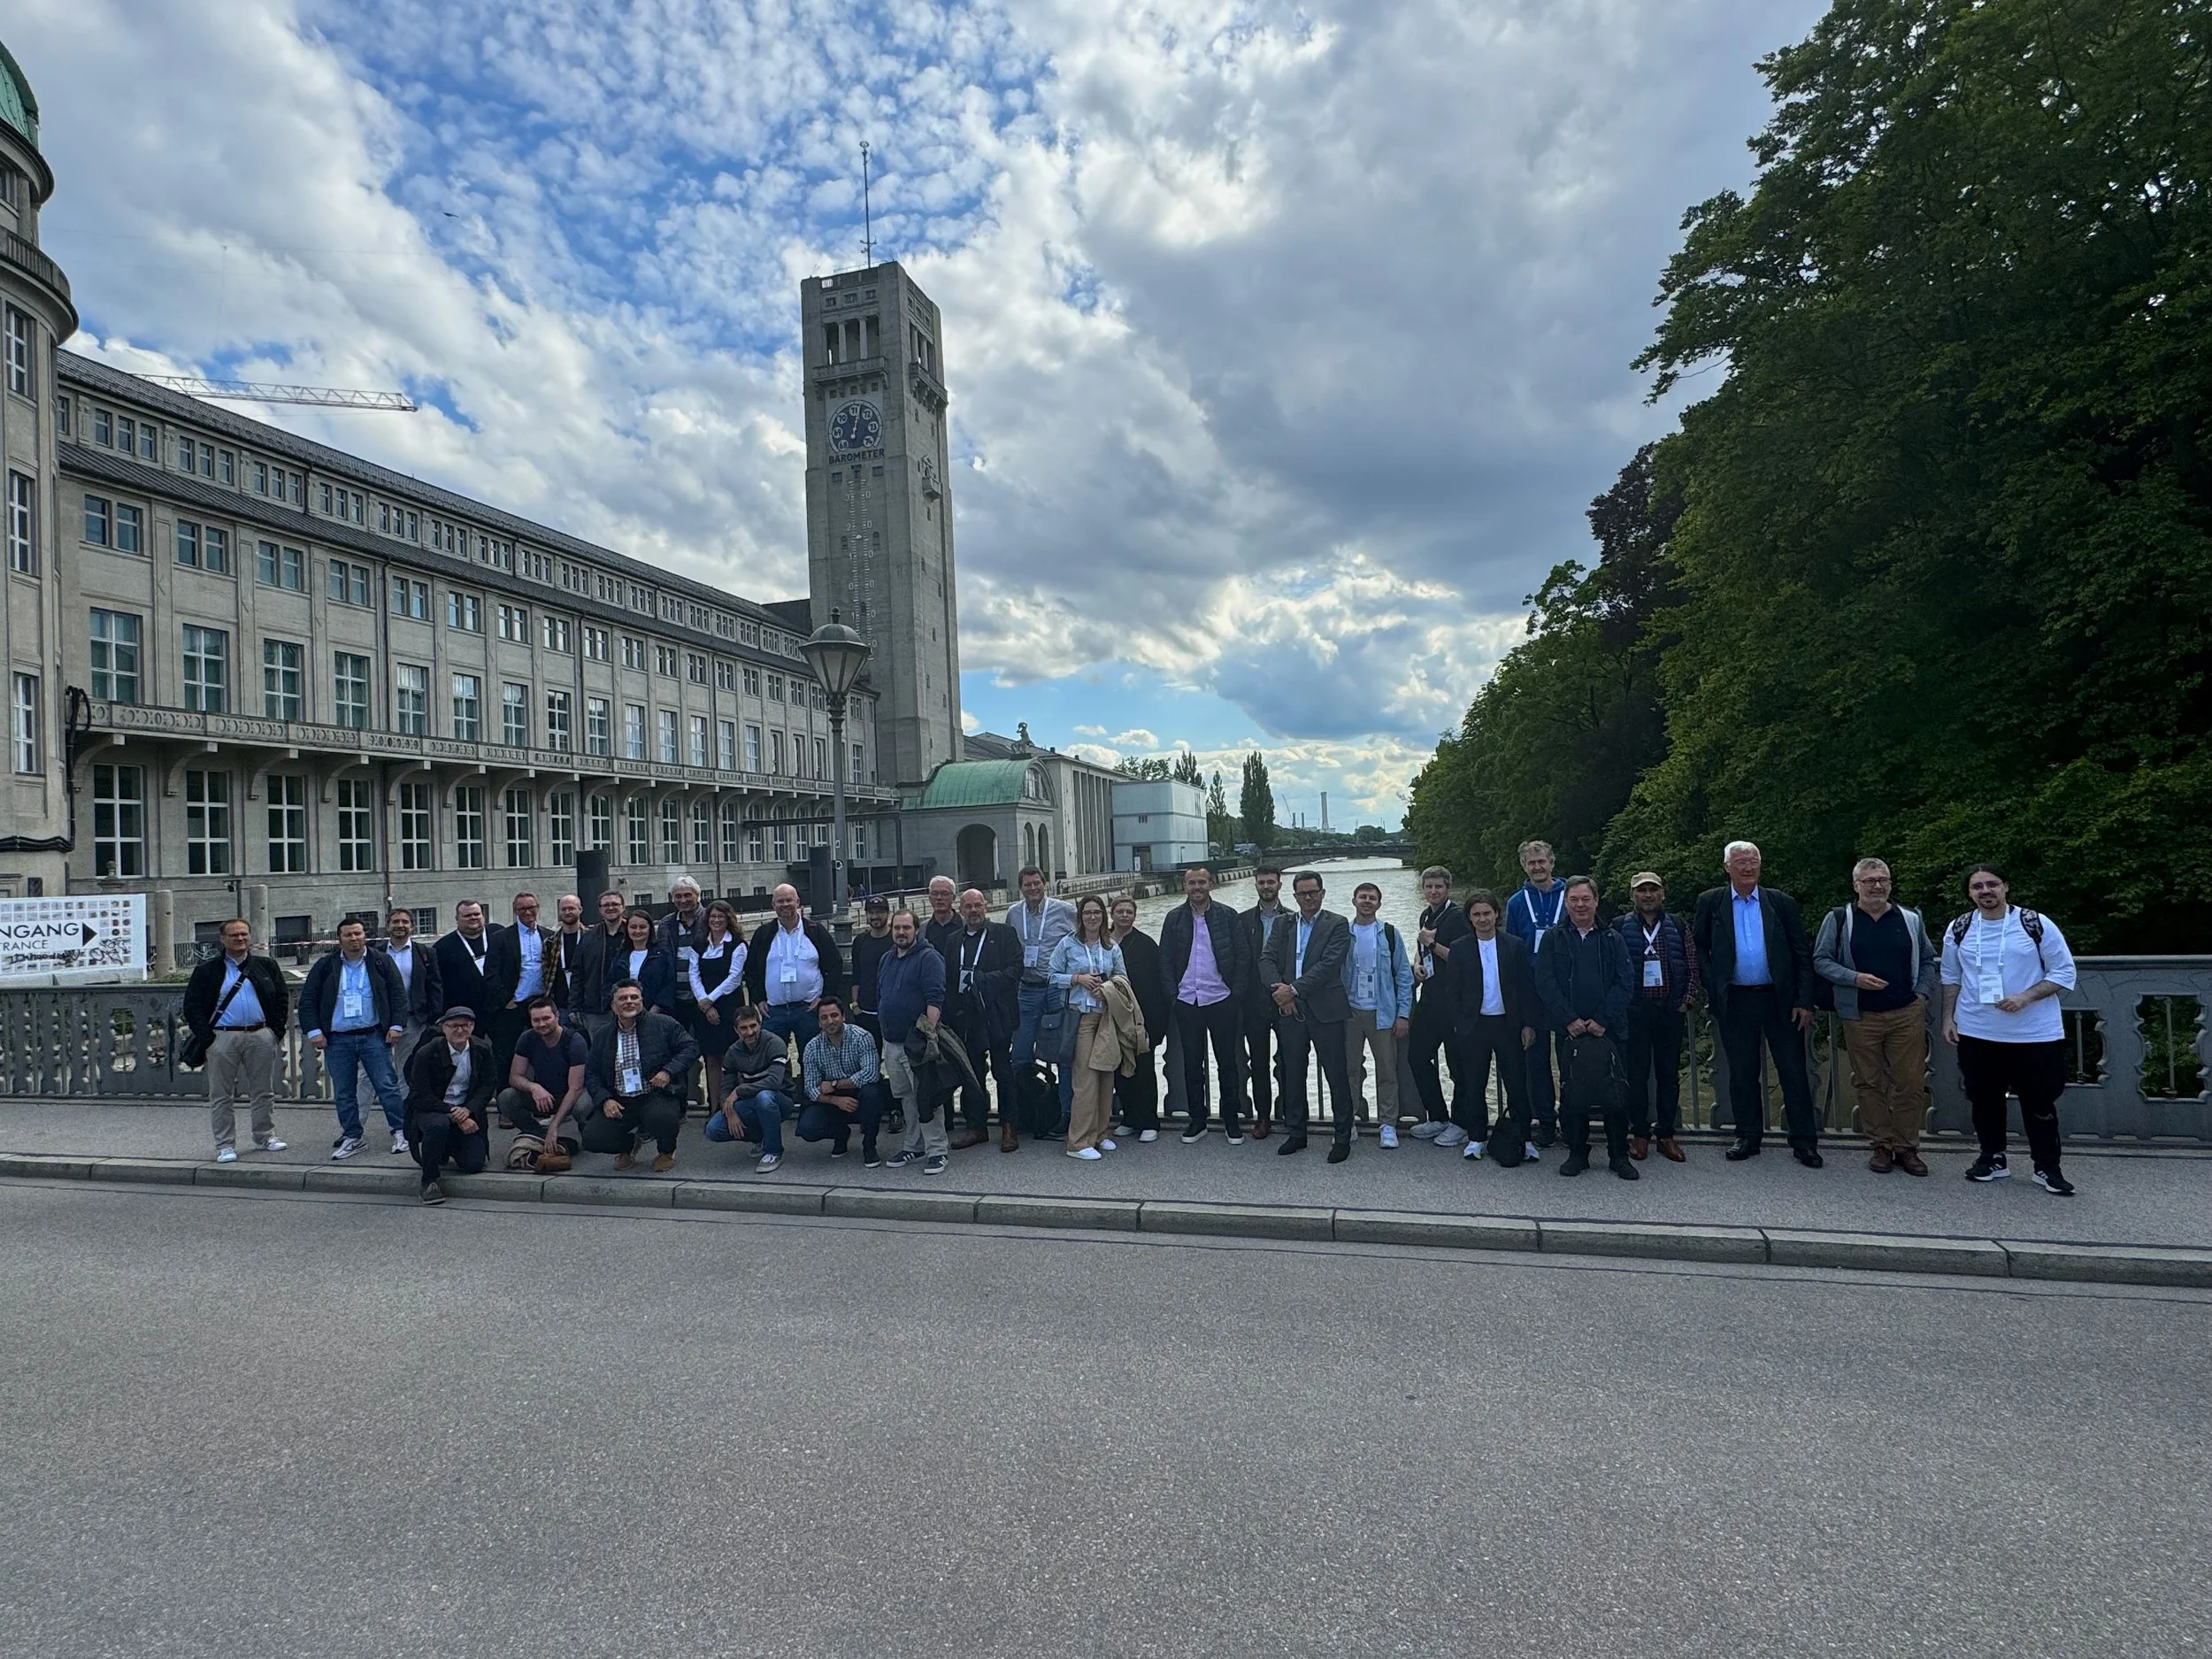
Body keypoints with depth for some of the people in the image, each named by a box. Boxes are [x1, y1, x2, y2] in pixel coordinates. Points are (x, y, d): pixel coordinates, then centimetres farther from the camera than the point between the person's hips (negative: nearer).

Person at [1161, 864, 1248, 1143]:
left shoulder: (1227, 916, 1)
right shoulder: (1174, 919, 5)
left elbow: (1243, 958, 1)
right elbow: (1165, 961, 7)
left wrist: (1236, 994, -5)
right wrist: (1173, 994, -2)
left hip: (1221, 1001, -2)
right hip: (1187, 1002, 2)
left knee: (1227, 1062, 5)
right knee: (1192, 1063, 9)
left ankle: (1232, 1119, 16)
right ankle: (1197, 1120, 19)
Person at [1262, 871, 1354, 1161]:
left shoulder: (1337, 924, -2)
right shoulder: (1284, 926, 13)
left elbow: (1329, 964, -14)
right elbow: (1267, 960, 6)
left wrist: (1294, 989, -16)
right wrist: (1278, 988, -13)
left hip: (1325, 1010, -4)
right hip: (1290, 1010, 5)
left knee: (1336, 1075, 1)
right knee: (1292, 1075, 12)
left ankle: (1343, 1137, 12)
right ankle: (1296, 1134, 24)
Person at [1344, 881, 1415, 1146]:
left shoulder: (1389, 934, 2)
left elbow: (1403, 975, 2)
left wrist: (1403, 1014, -4)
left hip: (1382, 1012, -1)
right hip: (1350, 1012, 1)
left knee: (1387, 1070, 2)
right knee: (1350, 1069, 6)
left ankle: (1387, 1124, 11)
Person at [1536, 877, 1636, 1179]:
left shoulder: (1613, 940, 10)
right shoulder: (1553, 939, 8)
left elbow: (1623, 983, 2)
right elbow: (1545, 983, 0)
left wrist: (1603, 1020, -9)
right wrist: (1570, 1020, -10)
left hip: (1606, 1028, 0)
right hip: (1568, 1030, 0)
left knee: (1614, 1094, -1)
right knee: (1571, 1094, 2)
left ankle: (1619, 1155, 12)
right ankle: (1577, 1152, 15)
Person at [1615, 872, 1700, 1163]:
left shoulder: (1676, 927, 8)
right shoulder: (1620, 928, 1)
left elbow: (1692, 965, 10)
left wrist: (1687, 1000, 1)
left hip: (1671, 1011, 2)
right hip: (1634, 1011, -2)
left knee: (1670, 1074, 7)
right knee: (1636, 1074, 2)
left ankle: (1668, 1134, 16)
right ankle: (1640, 1133, 12)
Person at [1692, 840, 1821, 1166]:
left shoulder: (1781, 902, 3)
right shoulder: (1710, 902, 3)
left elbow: (1802, 953, 3)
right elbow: (1698, 948, 7)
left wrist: (1804, 1001, -3)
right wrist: (1712, 987, -3)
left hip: (1779, 999, 0)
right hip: (1735, 1002, 0)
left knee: (1794, 1072, 3)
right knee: (1742, 1074, 8)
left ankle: (1804, 1141, 12)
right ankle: (1748, 1137, 19)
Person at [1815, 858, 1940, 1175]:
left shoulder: (1910, 919, 8)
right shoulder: (1838, 919, 1)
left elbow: (1927, 960, 17)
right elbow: (1821, 960, 1)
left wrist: (1923, 994, 4)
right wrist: (1855, 978, -12)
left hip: (1907, 1014, 2)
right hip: (1861, 1016, -1)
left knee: (1911, 1083, 2)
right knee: (1869, 1083, 5)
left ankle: (1907, 1147, 14)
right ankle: (1881, 1146, 16)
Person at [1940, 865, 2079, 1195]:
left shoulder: (2037, 925, -8)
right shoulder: (1959, 929, 2)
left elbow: (2064, 972, -6)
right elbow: (1951, 977, 12)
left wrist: (2026, 997, -18)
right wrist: (1948, 1018, 7)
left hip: (2034, 1032, -3)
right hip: (1977, 1032, 3)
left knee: (2039, 1101, 5)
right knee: (1984, 1098, 12)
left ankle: (2047, 1167, 18)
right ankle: (1992, 1158, 27)